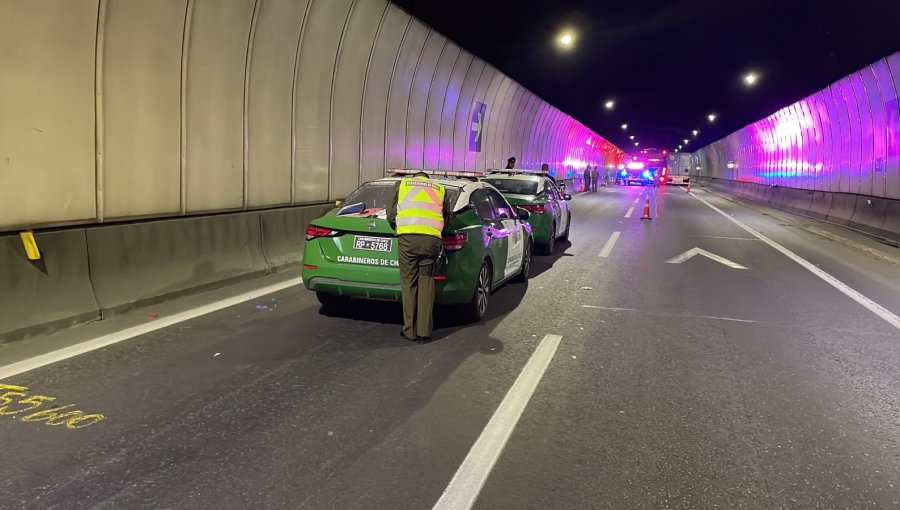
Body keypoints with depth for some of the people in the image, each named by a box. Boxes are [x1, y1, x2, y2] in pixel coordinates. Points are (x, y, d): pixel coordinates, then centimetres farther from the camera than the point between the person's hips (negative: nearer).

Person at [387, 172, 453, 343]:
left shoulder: (402, 183, 22)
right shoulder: (440, 188, 25)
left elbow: (391, 215, 21)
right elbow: (447, 217, 24)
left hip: (407, 237, -1)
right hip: (432, 238, 2)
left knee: (408, 282, 6)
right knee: (426, 281, 9)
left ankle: (410, 331, 10)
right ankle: (424, 331, 8)